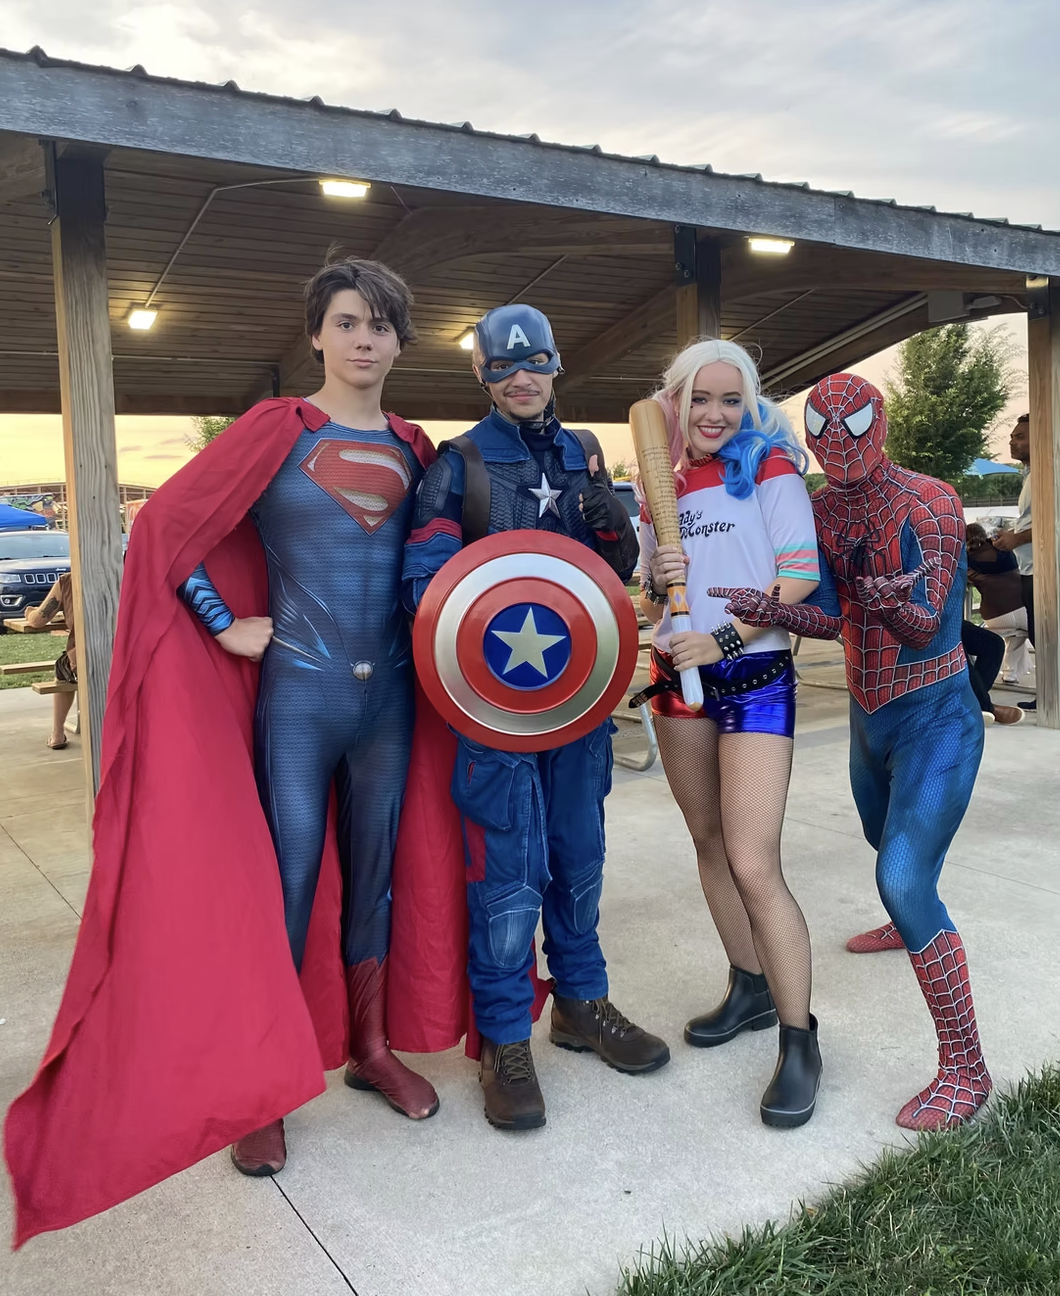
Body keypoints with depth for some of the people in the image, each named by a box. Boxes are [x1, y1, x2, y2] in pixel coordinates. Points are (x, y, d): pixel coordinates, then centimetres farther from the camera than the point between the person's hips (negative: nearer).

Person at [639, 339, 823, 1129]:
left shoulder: (769, 467, -3)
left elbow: (801, 574, -11)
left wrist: (724, 639, -19)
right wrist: (657, 585, -8)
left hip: (754, 676, -6)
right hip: (679, 676, 6)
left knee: (753, 864, -13)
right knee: (709, 843, 14)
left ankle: (800, 1042, 1)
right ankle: (751, 990, 32)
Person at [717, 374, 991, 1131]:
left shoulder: (930, 503, -18)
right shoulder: (821, 512, -1)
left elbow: (927, 630, -23)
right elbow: (829, 620, -9)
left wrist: (888, 602, -45)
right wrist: (771, 612, -29)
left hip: (934, 718, -7)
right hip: (869, 714, 7)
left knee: (905, 877, -18)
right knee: (887, 837, 29)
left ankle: (966, 1070, -6)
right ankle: (911, 925, 62)